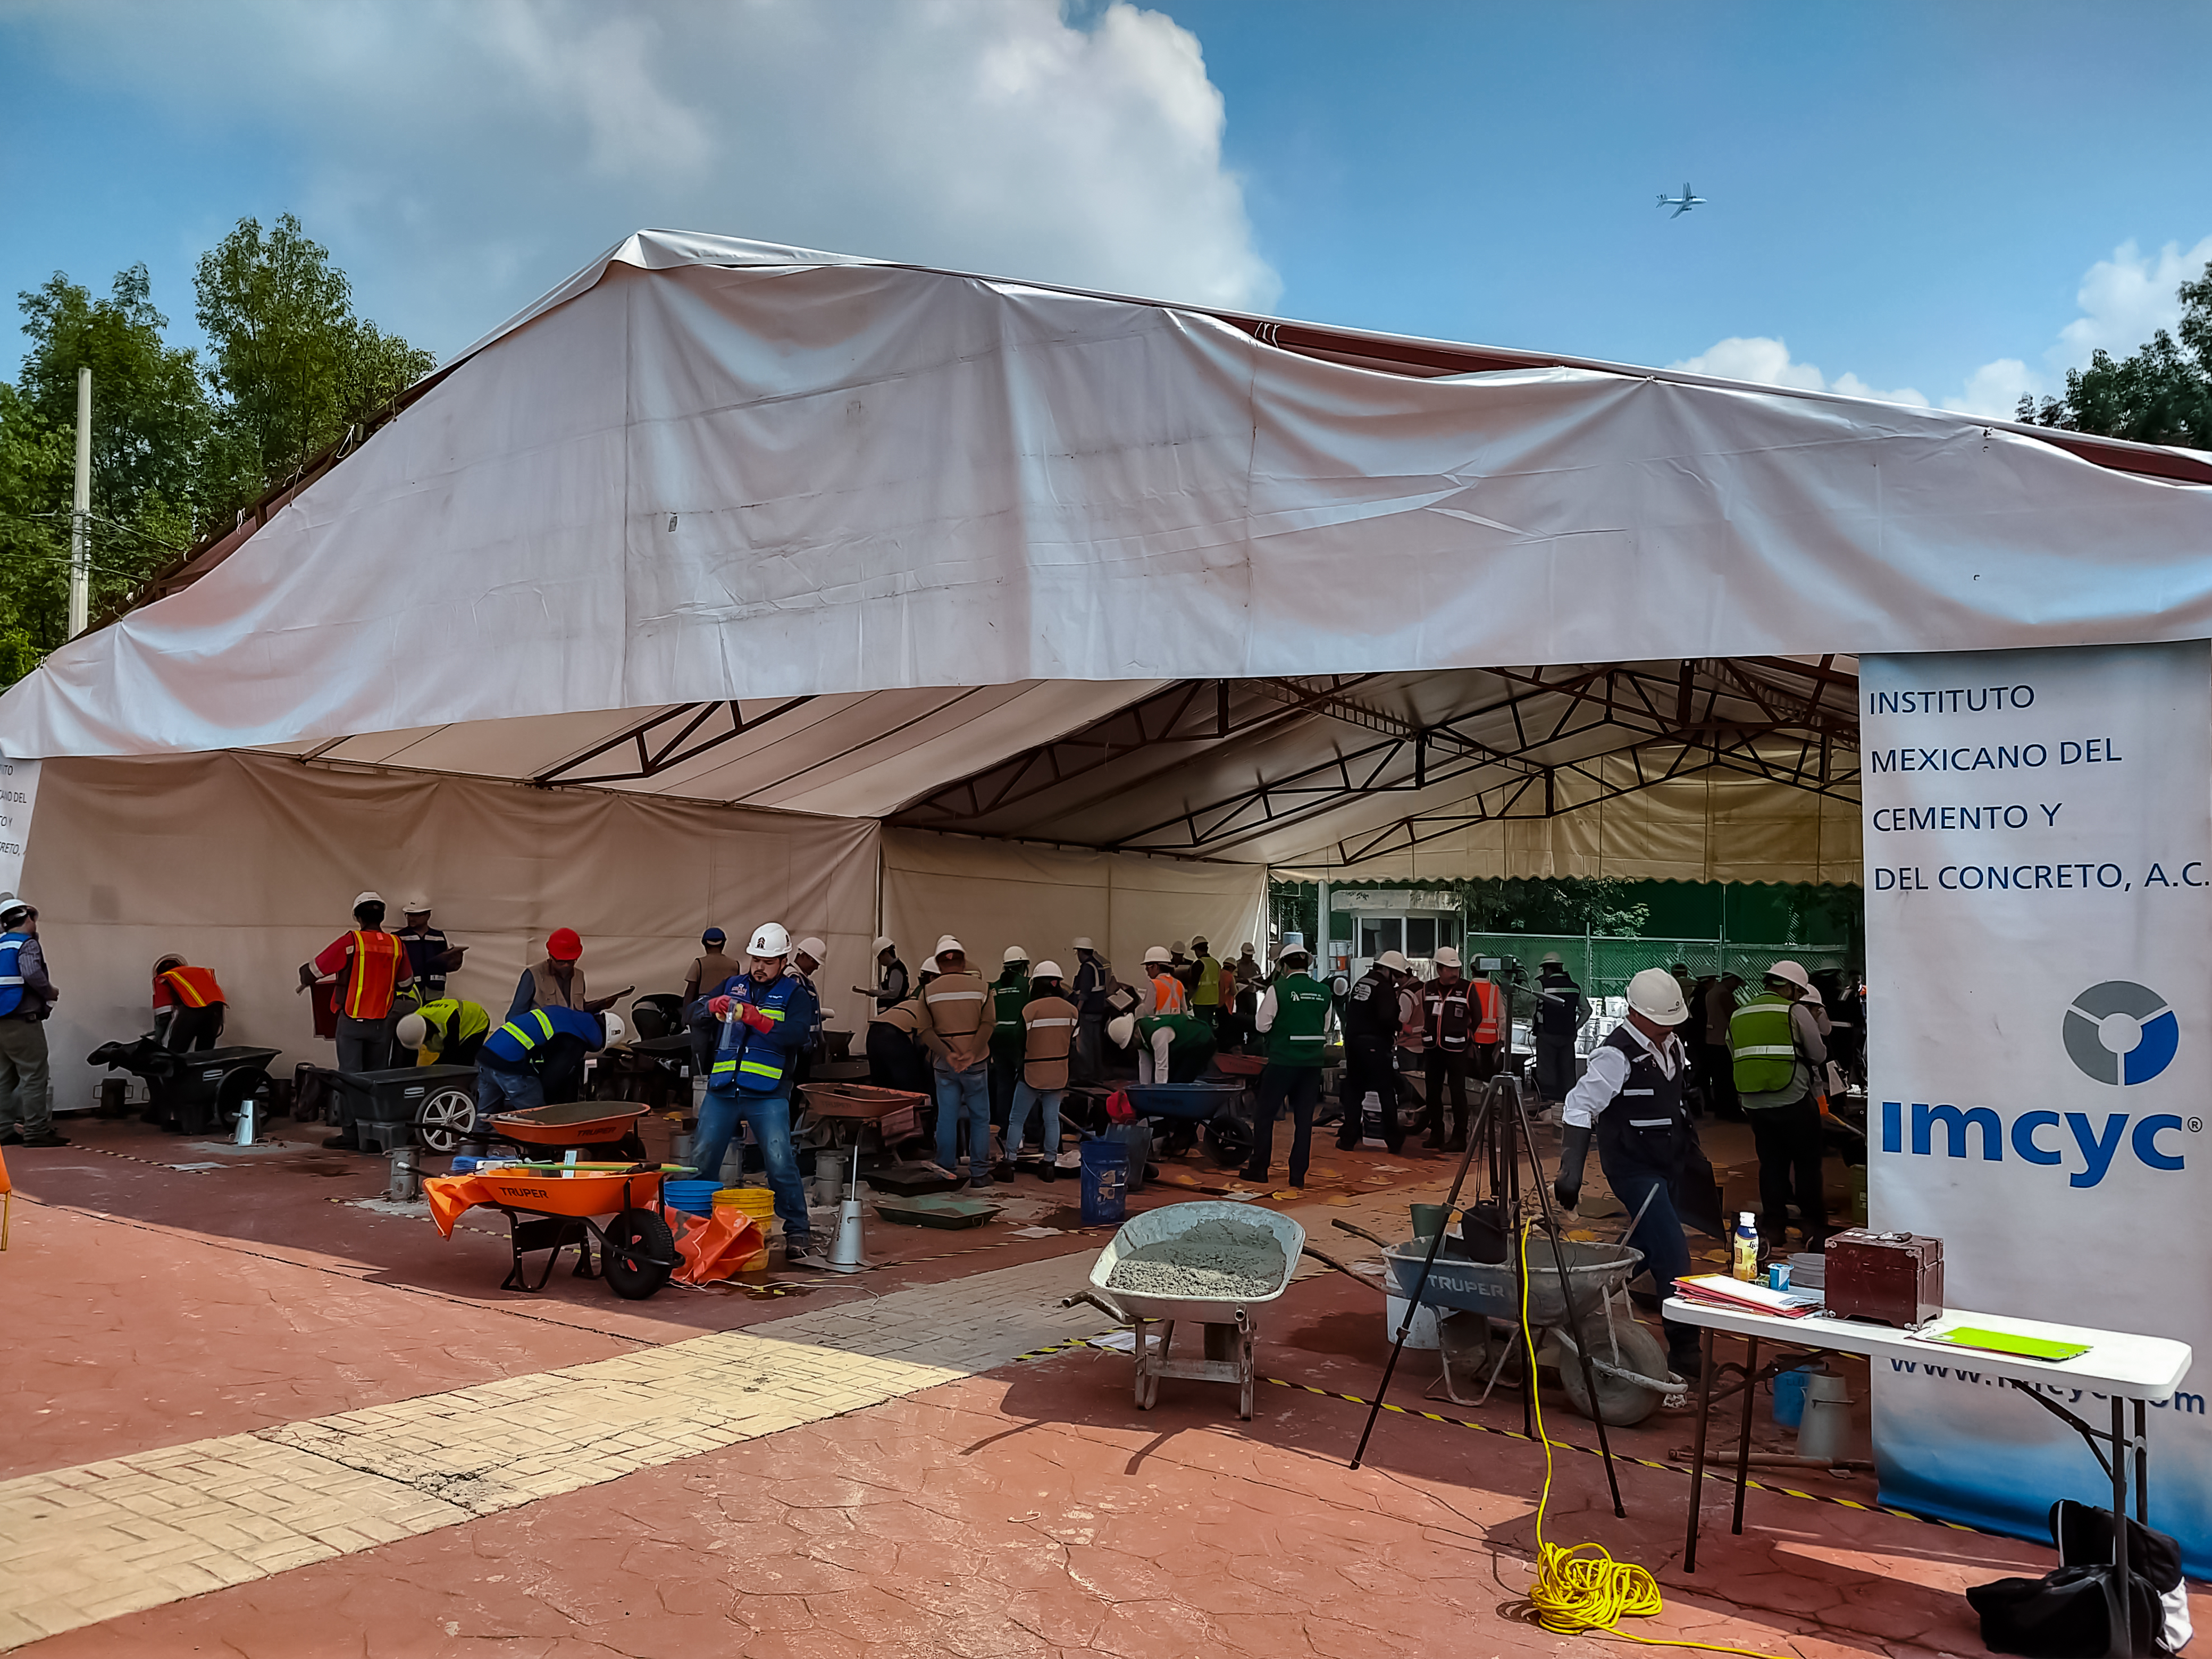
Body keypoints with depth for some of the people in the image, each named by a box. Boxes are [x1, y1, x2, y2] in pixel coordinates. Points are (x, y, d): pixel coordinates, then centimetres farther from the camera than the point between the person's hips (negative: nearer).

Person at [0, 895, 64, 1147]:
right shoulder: (28, 944, -8)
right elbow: (32, 974, -25)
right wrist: (51, 992, -8)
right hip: (23, 1022, -8)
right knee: (35, 1076, -6)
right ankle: (36, 1131, -8)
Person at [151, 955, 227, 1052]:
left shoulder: (163, 979, 24)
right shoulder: (202, 971, 40)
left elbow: (163, 1015, 13)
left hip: (192, 1008, -5)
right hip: (216, 1007, 5)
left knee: (173, 1055, 1)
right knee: (204, 1054, 16)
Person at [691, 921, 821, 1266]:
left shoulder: (794, 993, 5)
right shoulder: (732, 986, 17)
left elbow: (797, 1033, -12)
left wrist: (756, 1018, -24)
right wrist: (713, 1005, -11)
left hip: (768, 1096, -4)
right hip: (722, 1092, 4)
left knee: (781, 1163, -13)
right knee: (702, 1159, 7)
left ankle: (798, 1235, -2)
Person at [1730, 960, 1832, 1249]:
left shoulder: (1738, 1016, 10)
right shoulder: (1796, 1011, -6)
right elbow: (1819, 1055, -2)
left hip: (1754, 1103, 5)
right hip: (1794, 1101, -5)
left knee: (1771, 1165, 13)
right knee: (1807, 1166, 6)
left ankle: (1773, 1227, 15)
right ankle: (1814, 1229, 9)